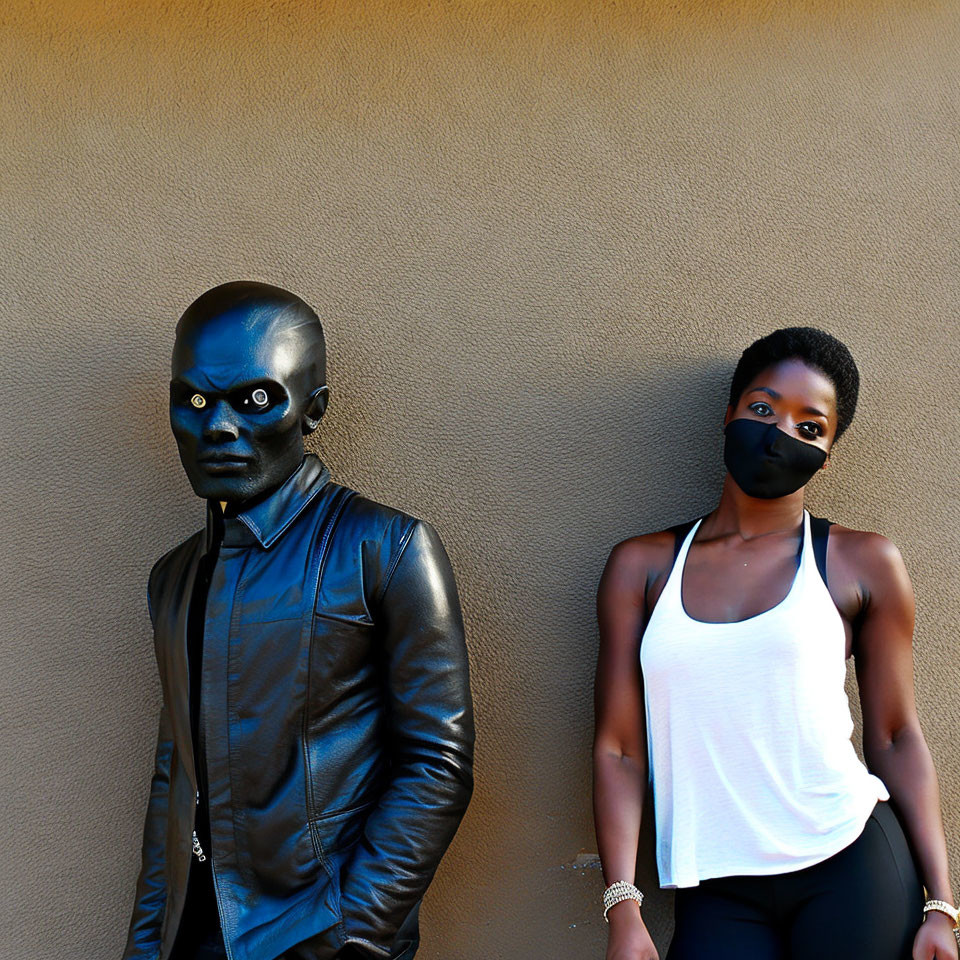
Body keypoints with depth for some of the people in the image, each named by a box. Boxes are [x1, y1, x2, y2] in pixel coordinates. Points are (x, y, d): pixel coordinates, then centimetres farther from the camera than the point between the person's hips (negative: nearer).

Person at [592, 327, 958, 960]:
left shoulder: (865, 564, 4)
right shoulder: (642, 567, 6)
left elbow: (896, 739, 6)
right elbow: (618, 747, 3)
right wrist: (624, 908, -6)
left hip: (852, 867, 0)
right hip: (716, 895, 1)